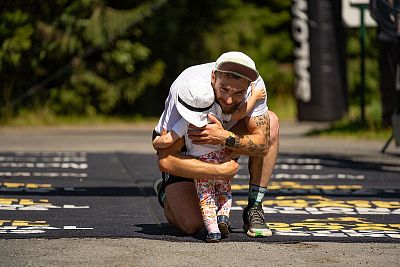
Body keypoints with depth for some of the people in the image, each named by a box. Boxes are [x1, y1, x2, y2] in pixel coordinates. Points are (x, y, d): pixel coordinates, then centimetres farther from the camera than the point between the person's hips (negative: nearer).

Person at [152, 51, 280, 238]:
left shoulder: (255, 85, -28)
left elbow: (262, 146, -27)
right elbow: (166, 161, -39)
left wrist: (224, 138, -45)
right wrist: (222, 170, -39)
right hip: (181, 146, -4)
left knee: (271, 122, -22)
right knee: (191, 225, -20)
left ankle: (253, 210, -12)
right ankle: (166, 192, 18)